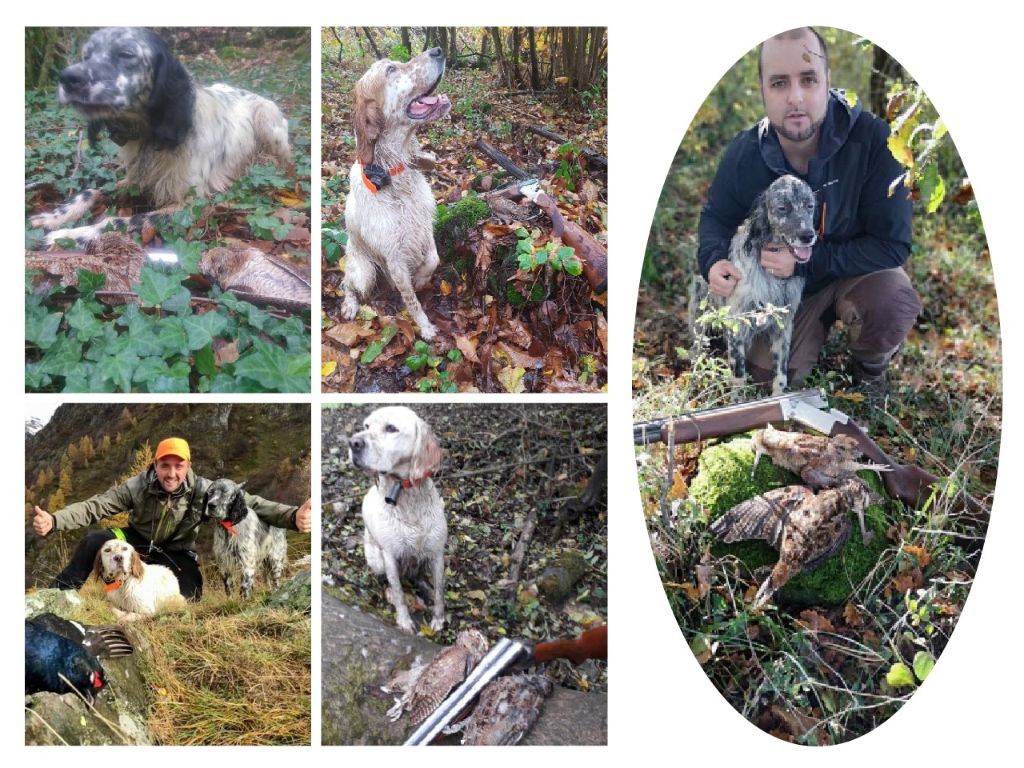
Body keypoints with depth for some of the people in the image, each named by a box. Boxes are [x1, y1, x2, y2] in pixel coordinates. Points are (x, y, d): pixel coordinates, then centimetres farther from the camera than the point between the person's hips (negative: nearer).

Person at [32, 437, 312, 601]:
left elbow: (248, 503, -26)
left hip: (176, 553, -1)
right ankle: (61, 592, -5)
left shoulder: (203, 490, -22)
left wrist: (293, 516, -42)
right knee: (94, 540, -24)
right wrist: (54, 520, -39)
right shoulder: (137, 487, -20)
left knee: (190, 594, -27)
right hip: (138, 541, 1)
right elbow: (95, 506, -21)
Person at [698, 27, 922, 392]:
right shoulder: (743, 155, -20)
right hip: (784, 283, 3)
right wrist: (713, 260, -23)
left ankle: (870, 365, 2)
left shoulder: (873, 139, -31)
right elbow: (716, 217, 0)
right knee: (768, 376, 3)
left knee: (892, 306, -35)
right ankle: (823, 321, 34)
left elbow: (893, 244, -28)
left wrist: (807, 260, -33)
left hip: (859, 269, -3)